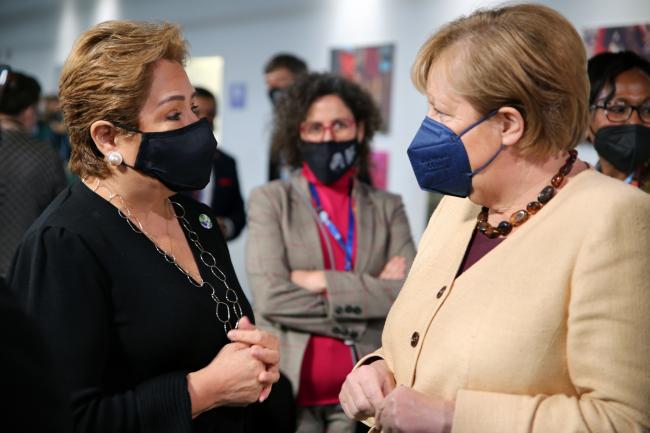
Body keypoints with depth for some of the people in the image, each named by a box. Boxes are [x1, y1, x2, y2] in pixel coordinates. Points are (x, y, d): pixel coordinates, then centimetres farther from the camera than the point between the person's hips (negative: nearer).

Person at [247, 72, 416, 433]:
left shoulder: (387, 207, 7)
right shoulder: (270, 200, 1)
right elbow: (270, 297, -11)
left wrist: (323, 282, -11)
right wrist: (371, 294, -9)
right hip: (288, 391, -1)